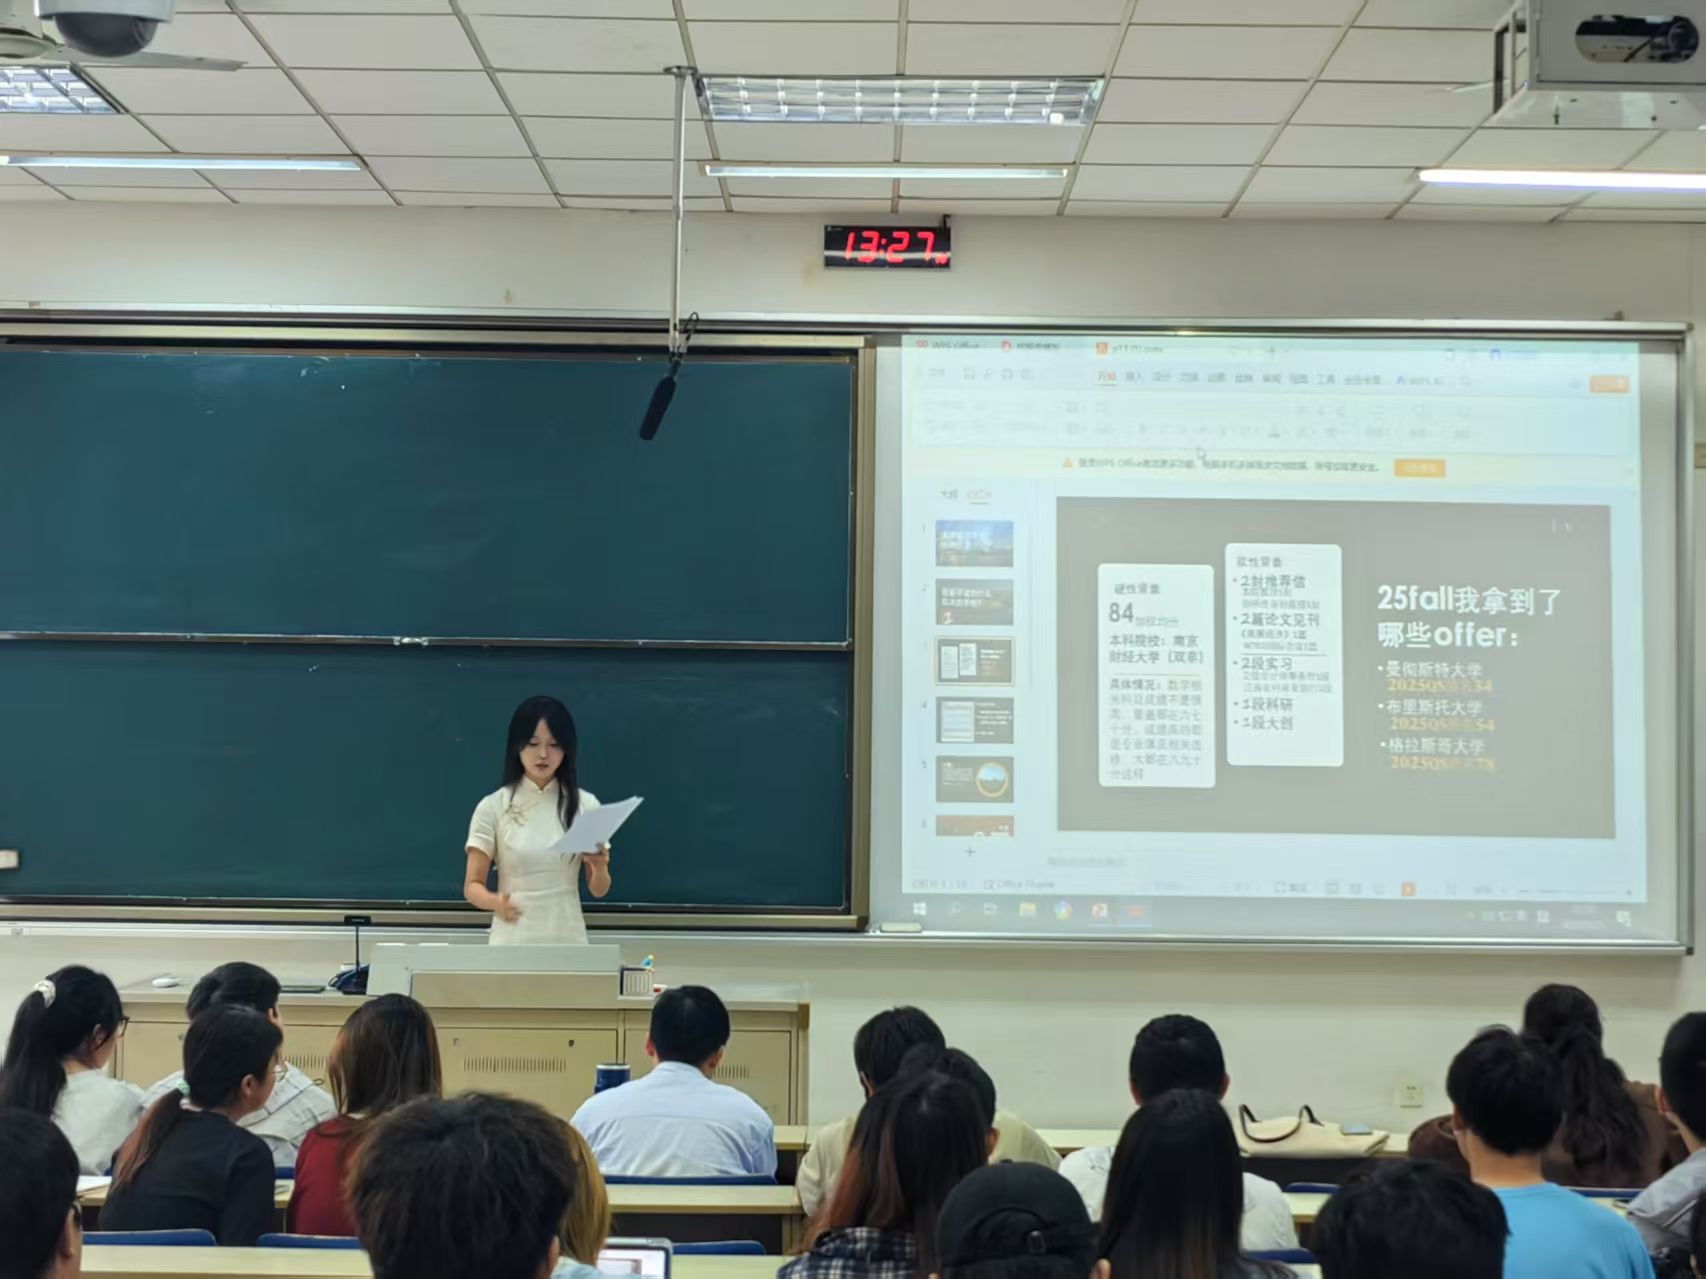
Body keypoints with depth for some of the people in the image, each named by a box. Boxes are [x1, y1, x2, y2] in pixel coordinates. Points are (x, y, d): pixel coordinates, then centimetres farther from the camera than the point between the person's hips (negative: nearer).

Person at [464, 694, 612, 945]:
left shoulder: (585, 805, 3)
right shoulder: (493, 807, -2)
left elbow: (598, 889, 6)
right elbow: (472, 885, -2)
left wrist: (600, 867, -17)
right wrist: (495, 902, -25)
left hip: (568, 940, 2)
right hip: (513, 941, -2)